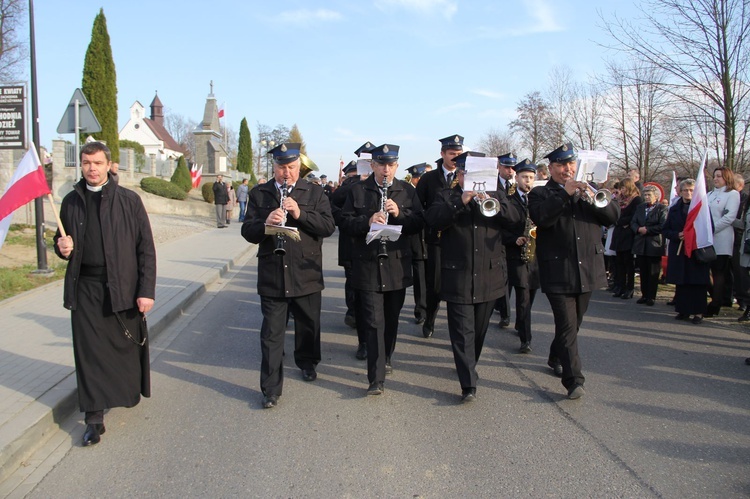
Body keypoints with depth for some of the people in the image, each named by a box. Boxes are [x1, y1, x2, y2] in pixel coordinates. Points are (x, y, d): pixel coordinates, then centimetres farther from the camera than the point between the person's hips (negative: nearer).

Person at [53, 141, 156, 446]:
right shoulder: (71, 201, 8)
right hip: (85, 288, 2)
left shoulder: (129, 200, -3)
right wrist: (63, 248, -6)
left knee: (127, 344, 11)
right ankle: (94, 418, 12)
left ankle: (130, 391, 38)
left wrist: (146, 290, -10)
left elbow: (146, 248, -4)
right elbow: (62, 240, 20)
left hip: (123, 286, -2)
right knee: (89, 351, 3)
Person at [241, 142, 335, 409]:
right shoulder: (258, 194, 7)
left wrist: (300, 213, -20)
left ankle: (307, 362, 43)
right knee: (271, 334, 1)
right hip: (271, 277, 0)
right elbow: (247, 232, 1)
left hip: (307, 275, 1)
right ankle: (271, 388, 10)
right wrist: (265, 223, -20)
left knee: (308, 326, 17)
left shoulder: (315, 192, 5)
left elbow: (328, 226, -6)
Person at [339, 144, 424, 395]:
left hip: (398, 265, 3)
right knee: (374, 323, -4)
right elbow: (345, 223, -3)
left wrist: (399, 213, -17)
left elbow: (419, 223, 1)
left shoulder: (407, 191, 6)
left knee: (391, 319, 16)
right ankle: (376, 379, -1)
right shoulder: (357, 191, 1)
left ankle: (385, 359, 38)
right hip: (368, 265, -2)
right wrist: (367, 221, -20)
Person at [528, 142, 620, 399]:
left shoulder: (588, 191, 13)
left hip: (587, 269, 5)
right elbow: (540, 217, -19)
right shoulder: (540, 193, 1)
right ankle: (573, 379, -4)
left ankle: (556, 357, 40)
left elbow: (613, 216, 2)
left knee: (574, 323, 18)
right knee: (567, 326, -8)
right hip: (558, 271, -5)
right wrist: (564, 193, -24)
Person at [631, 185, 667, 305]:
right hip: (641, 245, 5)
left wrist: (647, 230, -15)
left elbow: (662, 226, -13)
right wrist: (638, 229, -12)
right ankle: (644, 295, 17)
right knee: (643, 272, 9)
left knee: (653, 273, 2)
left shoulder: (662, 209, -3)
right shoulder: (640, 207, 14)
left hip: (654, 245, -5)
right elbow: (633, 223, 8)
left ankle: (651, 297, 9)